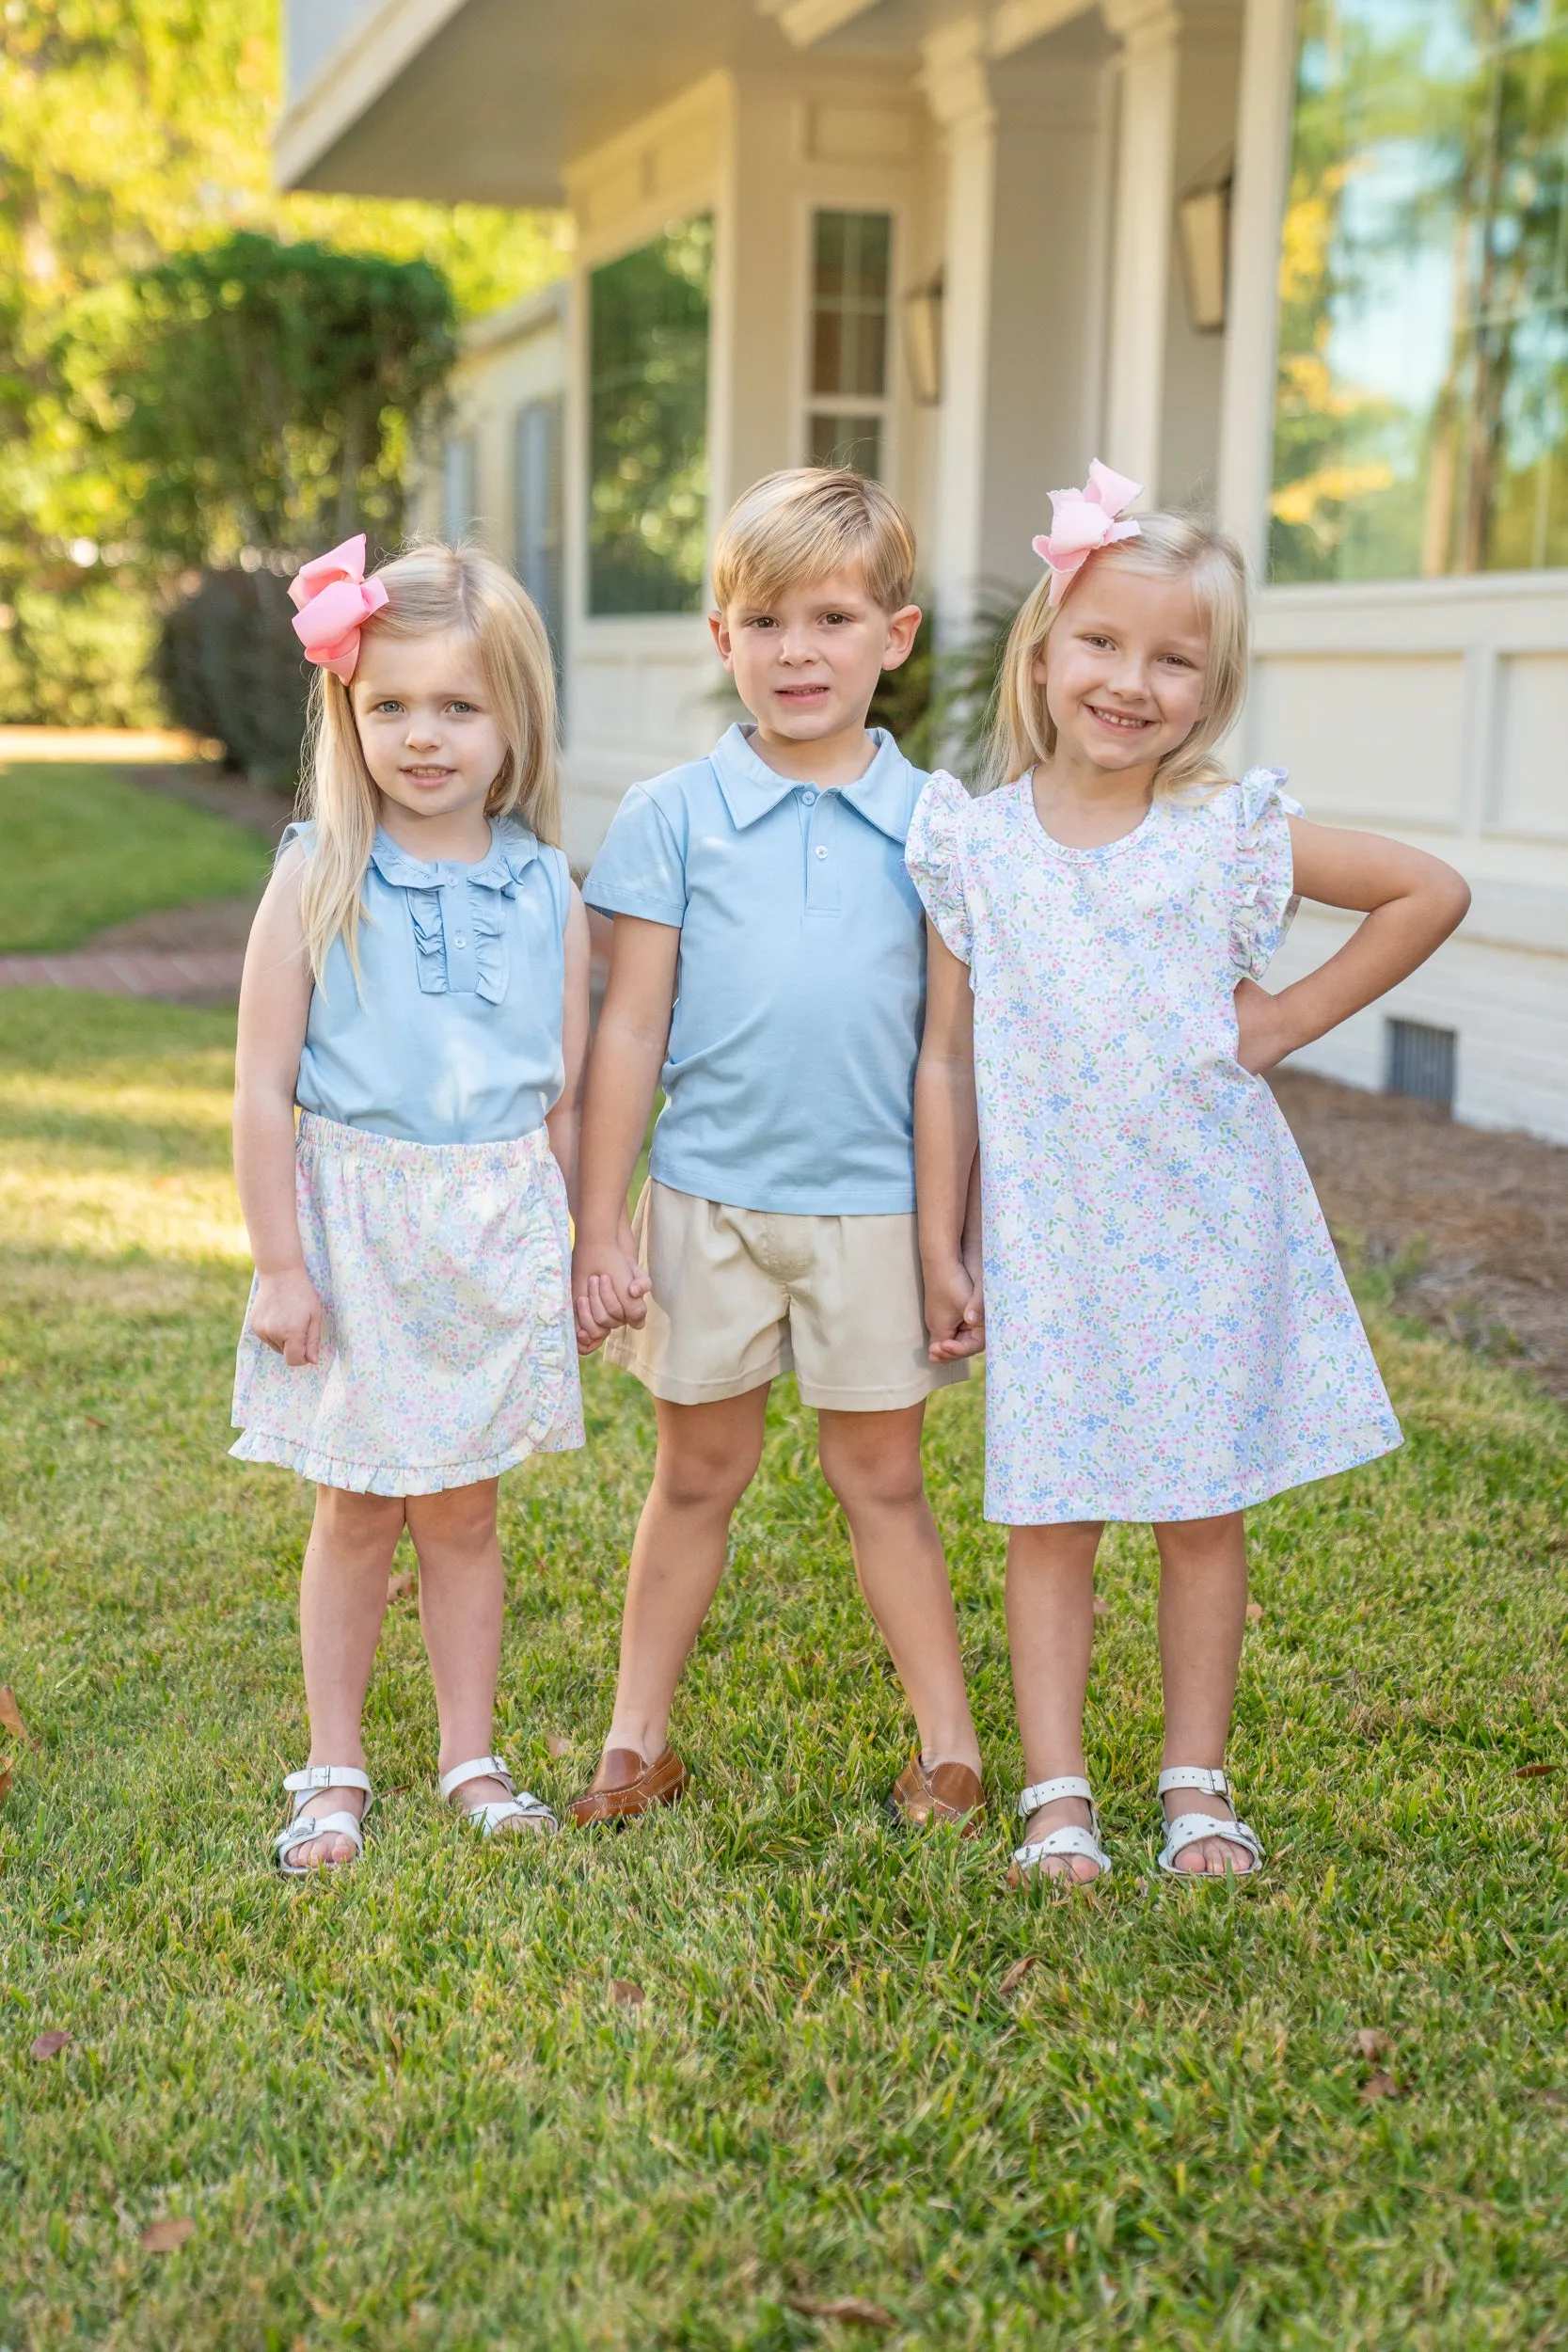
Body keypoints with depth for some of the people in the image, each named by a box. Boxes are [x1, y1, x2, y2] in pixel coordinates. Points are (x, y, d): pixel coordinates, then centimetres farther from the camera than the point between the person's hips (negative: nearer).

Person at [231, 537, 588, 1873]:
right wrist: (279, 1263, -9)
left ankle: (471, 1760, 27)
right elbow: (265, 1085, -7)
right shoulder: (316, 878, -7)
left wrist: (590, 1255, 7)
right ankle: (335, 1774, 24)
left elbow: (569, 1098, 5)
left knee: (462, 1511, 12)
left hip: (499, 1233, 1)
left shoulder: (547, 894, 0)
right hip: (354, 1222, -1)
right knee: (356, 1513, 9)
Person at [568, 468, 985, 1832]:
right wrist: (600, 1228, 0)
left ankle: (948, 1745, 24)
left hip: (874, 1207, 0)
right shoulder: (671, 817, -1)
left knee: (883, 1480, 11)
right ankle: (639, 1741, 26)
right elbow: (632, 1030, 0)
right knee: (698, 1477, 12)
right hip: (707, 1201, 0)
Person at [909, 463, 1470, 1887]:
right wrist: (939, 1249, 3)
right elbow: (949, 1057, 3)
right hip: (1050, 1245, 0)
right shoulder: (976, 845, -2)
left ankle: (1199, 1785, 25)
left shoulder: (1232, 833, -5)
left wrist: (1293, 1021, -1)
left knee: (1206, 1516, 10)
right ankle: (1057, 1798, 18)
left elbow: (1434, 889, 3)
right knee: (1049, 1521, 5)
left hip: (1210, 1234, 0)